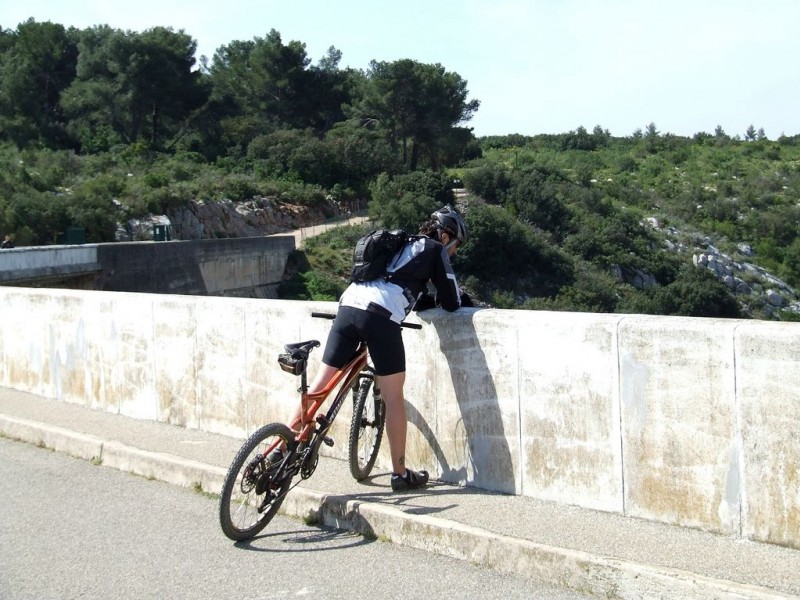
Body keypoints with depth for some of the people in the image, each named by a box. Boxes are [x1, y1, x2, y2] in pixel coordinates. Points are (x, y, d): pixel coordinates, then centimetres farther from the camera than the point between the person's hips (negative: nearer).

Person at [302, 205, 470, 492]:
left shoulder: (404, 246, 34)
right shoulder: (434, 250, 13)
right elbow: (451, 302, 12)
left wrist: (441, 298, 35)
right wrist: (463, 298, 32)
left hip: (348, 304, 7)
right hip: (379, 315, -7)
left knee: (321, 381, 9)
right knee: (393, 395, 3)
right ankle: (401, 474, 10)